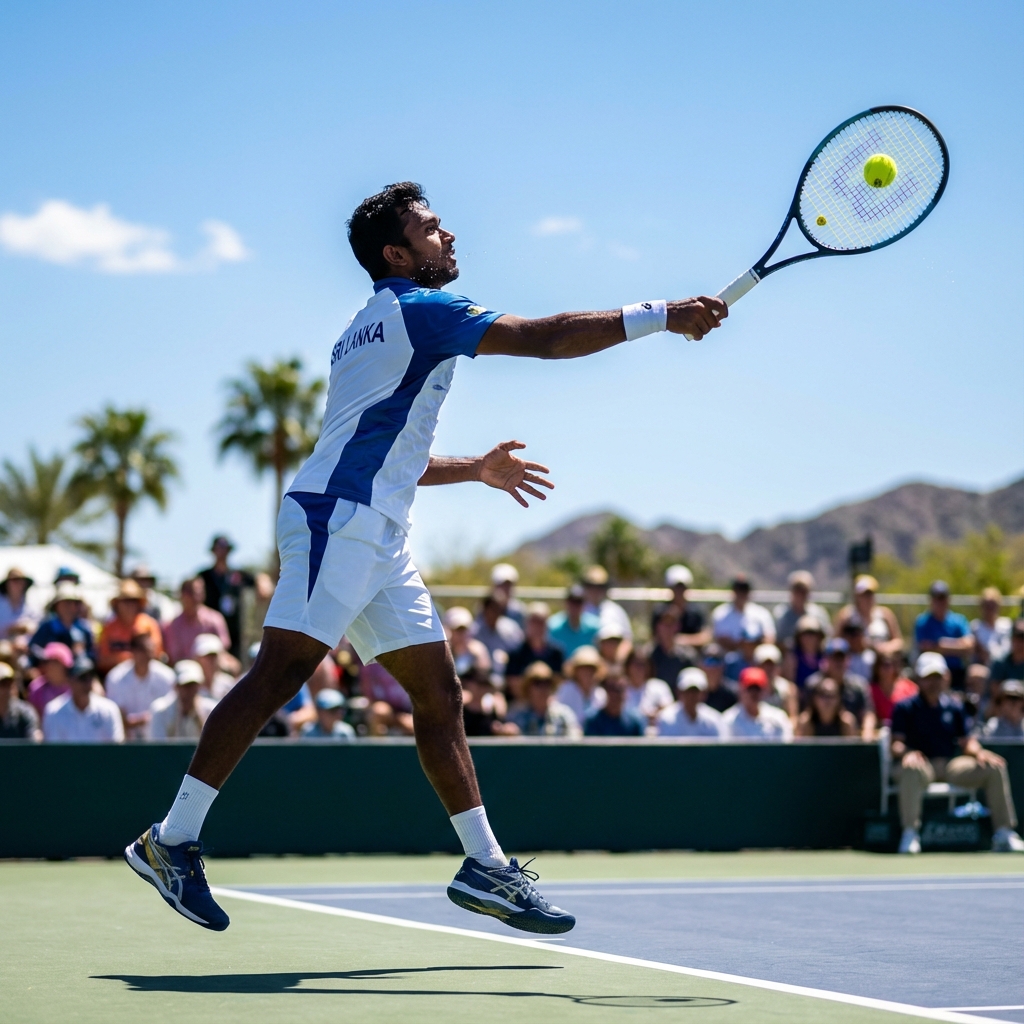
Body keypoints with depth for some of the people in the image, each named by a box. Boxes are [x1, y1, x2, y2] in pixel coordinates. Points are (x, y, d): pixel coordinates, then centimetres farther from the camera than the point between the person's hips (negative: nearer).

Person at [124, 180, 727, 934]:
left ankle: (486, 866, 7)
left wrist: (477, 468, 33)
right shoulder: (420, 310, -4)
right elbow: (548, 338, -11)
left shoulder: (372, 329, 25)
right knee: (277, 676, -13)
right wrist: (662, 316, -9)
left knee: (439, 692, 7)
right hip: (337, 520, -11)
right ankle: (174, 839, -11)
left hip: (378, 539, 11)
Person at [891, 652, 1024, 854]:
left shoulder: (954, 707, 16)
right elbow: (896, 744, -7)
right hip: (921, 764, -5)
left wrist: (978, 752, -7)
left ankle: (1004, 834, -9)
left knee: (995, 768, -12)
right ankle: (910, 834, -38)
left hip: (951, 766, 5)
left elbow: (966, 742, 15)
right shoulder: (905, 707, 2)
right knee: (912, 770, -43)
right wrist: (906, 753, -30)